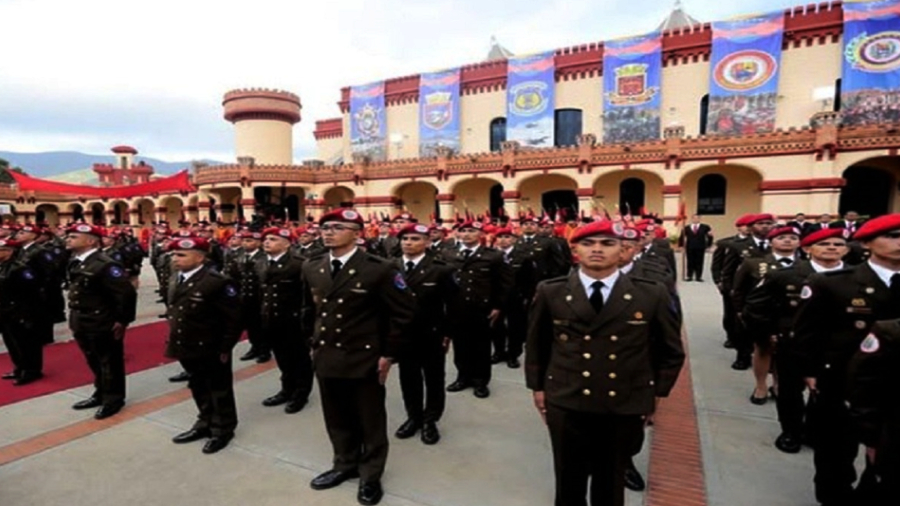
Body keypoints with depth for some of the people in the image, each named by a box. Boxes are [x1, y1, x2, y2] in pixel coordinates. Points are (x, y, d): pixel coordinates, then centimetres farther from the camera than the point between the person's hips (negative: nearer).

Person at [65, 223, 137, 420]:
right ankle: (101, 393, 37)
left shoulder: (104, 265, -22)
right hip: (82, 324, 9)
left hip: (103, 325, -9)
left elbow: (127, 293, -25)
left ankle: (113, 398, 20)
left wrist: (122, 320, -20)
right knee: (94, 362, 21)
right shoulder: (75, 263, 7)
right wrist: (75, 318, 18)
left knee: (109, 362, 6)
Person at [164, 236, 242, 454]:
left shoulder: (217, 282, -21)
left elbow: (234, 318, -19)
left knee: (219, 390, 9)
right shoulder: (177, 280, 7)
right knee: (198, 388, 22)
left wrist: (225, 348, -16)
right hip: (187, 348, 8)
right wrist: (174, 343, 14)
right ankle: (205, 424, 39)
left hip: (211, 350, -8)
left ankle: (222, 430, 26)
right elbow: (174, 311, 18)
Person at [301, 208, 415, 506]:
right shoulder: (311, 269, 4)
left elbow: (404, 312, -11)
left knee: (370, 421, 12)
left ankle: (371, 475, 33)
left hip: (364, 360, -5)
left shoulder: (379, 269, -15)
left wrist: (389, 353, -11)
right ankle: (345, 465, 43)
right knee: (337, 419, 20)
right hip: (326, 359, 5)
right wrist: (313, 343, 13)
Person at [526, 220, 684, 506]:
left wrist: (655, 393, 3)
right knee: (569, 482, 16)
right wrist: (537, 387, 6)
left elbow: (671, 352, 6)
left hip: (626, 407, 1)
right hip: (566, 404, 0)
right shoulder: (550, 293, -4)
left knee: (611, 483, 20)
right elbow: (536, 345, 7)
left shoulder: (652, 295, -5)